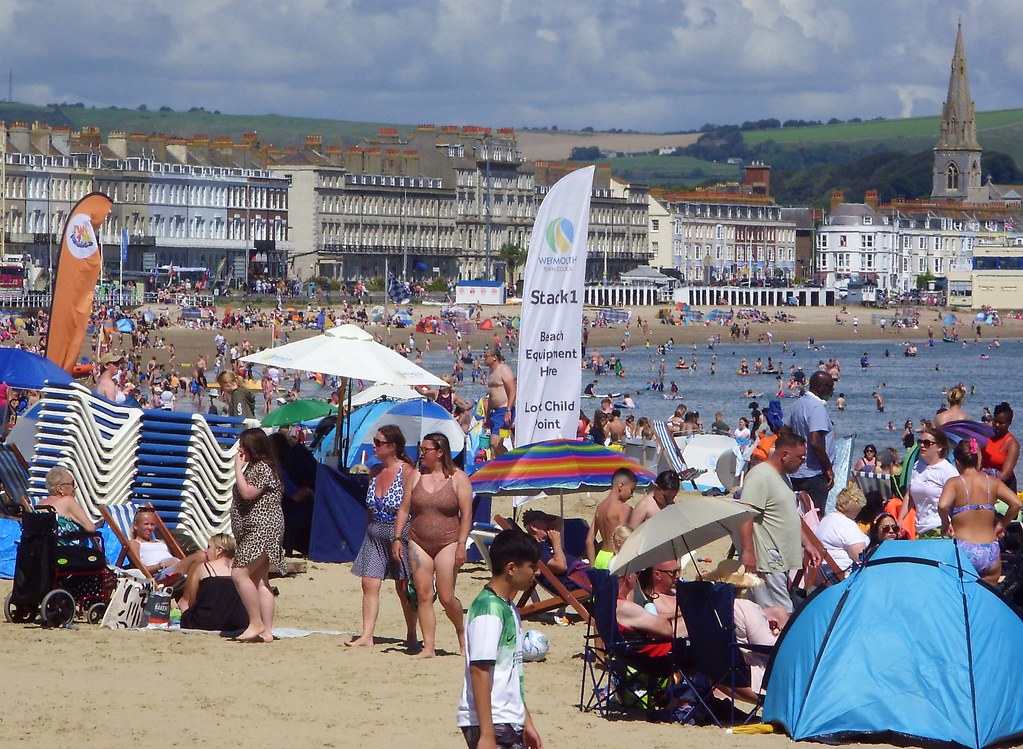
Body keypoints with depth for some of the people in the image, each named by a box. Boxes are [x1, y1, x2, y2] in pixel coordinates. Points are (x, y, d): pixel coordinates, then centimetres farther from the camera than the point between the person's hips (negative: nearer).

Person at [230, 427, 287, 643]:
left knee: (239, 573, -17)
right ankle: (266, 630, 3)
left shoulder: (263, 468, -12)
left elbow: (247, 492, -21)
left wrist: (238, 468, -13)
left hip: (262, 529, -11)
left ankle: (256, 623, -14)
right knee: (260, 581, 6)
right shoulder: (253, 467, 21)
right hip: (256, 531, 11)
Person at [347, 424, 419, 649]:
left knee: (403, 588, 4)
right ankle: (367, 635, -8)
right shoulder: (375, 471, 9)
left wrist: (402, 540, -16)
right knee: (369, 584, -6)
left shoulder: (407, 472, -11)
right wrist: (370, 532, 13)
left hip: (400, 533, -6)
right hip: (375, 535, 6)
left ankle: (411, 635, 19)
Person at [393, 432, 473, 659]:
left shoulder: (457, 478, -2)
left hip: (448, 543, -4)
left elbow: (466, 514, -5)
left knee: (446, 597, -6)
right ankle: (428, 647, 2)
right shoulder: (416, 476, 7)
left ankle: (461, 632, 22)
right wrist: (397, 538, 4)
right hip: (419, 543, 4)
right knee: (423, 596, -1)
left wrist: (461, 544, -12)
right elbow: (404, 510, 11)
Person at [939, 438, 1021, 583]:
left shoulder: (954, 483, -5)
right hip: (990, 552, 3)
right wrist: (1001, 525, 9)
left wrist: (945, 524, -5)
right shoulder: (992, 481, 4)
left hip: (963, 549, -3)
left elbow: (943, 505, -23)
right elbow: (1016, 503, -4)